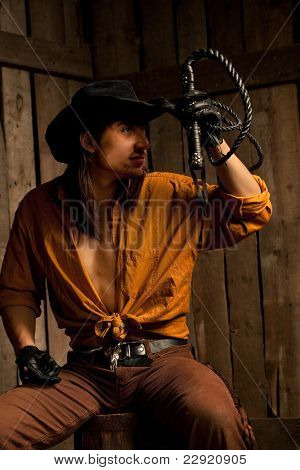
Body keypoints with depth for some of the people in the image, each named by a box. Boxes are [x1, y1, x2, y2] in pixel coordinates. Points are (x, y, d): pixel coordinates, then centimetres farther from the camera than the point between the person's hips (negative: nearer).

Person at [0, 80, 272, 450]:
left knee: (218, 418, -34)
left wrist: (216, 144, -4)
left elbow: (253, 211, 6)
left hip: (162, 360, -1)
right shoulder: (38, 207, 6)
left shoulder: (172, 195, 5)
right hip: (86, 371, 1)